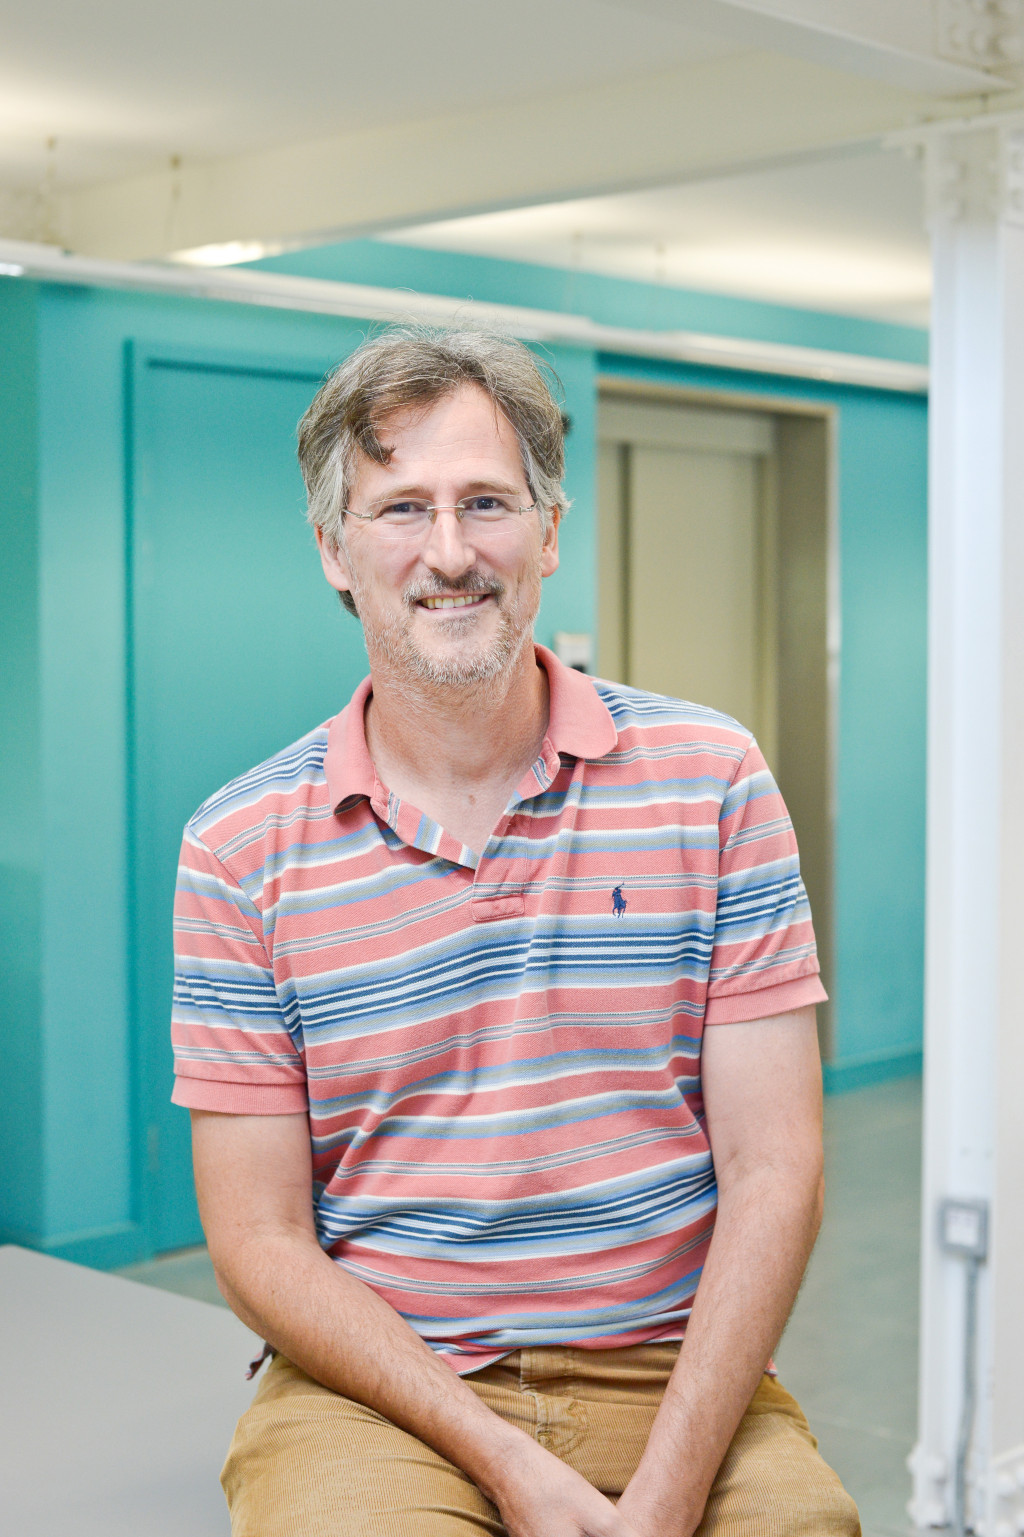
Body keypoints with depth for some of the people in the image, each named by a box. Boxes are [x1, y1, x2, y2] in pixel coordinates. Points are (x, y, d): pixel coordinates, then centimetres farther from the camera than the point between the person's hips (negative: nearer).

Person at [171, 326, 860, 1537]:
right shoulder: (240, 847, 0)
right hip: (372, 1384, -1)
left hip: (676, 1379, 1)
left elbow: (772, 1174, -3)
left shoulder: (711, 777, 1)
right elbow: (261, 1243, -2)